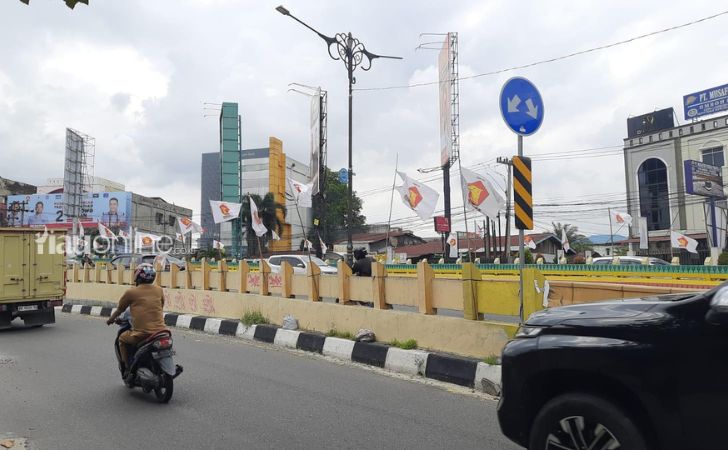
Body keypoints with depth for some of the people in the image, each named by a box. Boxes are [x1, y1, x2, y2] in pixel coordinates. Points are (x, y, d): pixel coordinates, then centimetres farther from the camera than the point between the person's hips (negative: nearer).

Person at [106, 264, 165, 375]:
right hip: (160, 332, 3)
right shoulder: (159, 290, 8)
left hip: (141, 334, -3)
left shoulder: (131, 292, 0)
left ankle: (127, 369, 21)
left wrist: (110, 319, 35)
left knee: (122, 339, 26)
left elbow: (120, 309, 14)